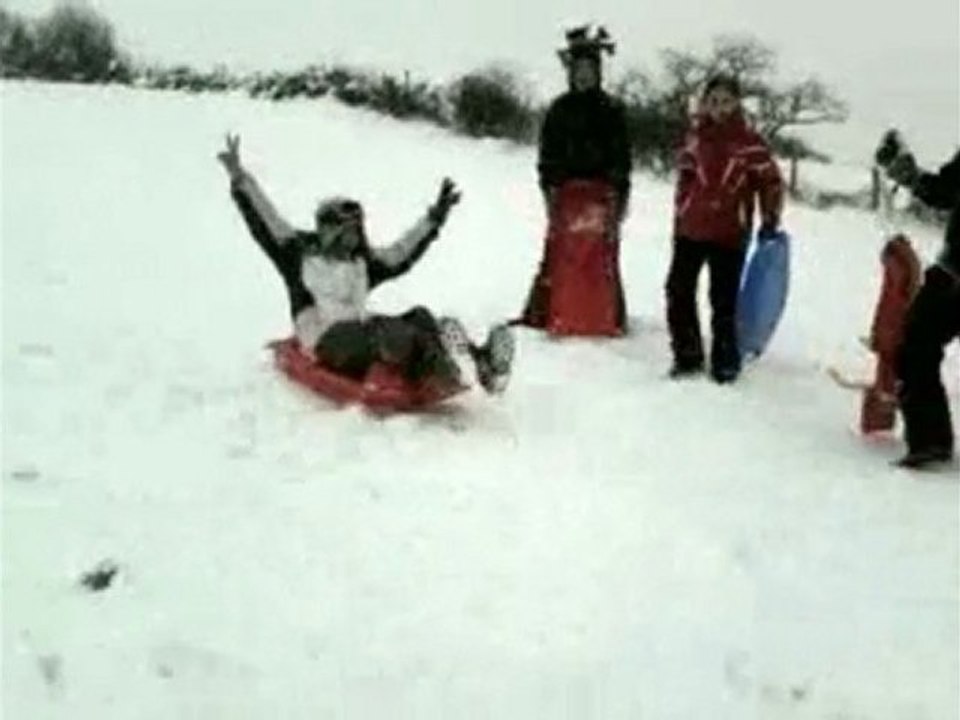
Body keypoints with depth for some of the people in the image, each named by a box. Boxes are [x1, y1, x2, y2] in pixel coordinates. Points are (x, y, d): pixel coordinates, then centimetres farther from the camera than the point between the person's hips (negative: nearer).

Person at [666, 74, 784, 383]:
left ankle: (725, 363, 12)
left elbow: (771, 181, 2)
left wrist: (770, 220, -3)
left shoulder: (749, 143, -6)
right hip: (689, 230, 4)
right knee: (679, 292, 7)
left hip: (728, 234, -4)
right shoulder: (694, 136, 6)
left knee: (724, 301, 0)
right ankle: (687, 357, 20)